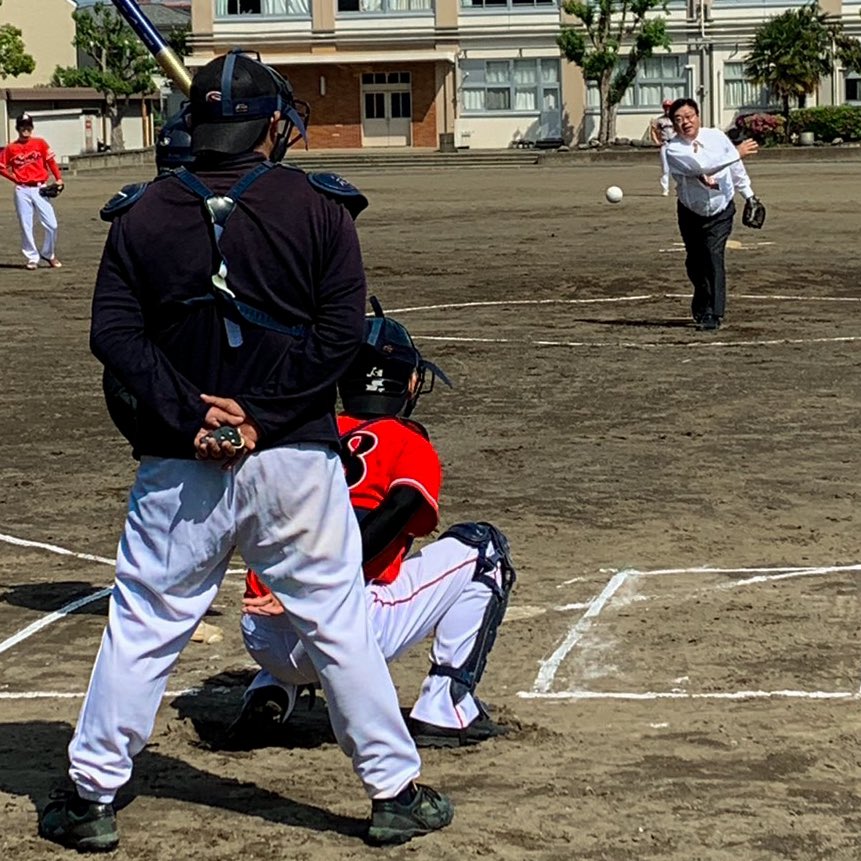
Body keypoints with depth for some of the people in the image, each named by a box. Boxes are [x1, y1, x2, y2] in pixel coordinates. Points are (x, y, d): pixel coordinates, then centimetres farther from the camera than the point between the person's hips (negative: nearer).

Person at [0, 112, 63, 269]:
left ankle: (48, 254, 13)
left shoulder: (40, 143, 3)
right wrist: (15, 178, 0)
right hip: (22, 191, 0)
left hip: (40, 189, 0)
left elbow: (51, 161, 0)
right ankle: (32, 258, 12)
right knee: (26, 227, 2)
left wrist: (58, 179, -11)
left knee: (51, 225, -7)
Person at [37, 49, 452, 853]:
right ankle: (395, 792, 15)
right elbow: (340, 333, -9)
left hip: (179, 465, 1)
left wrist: (191, 414, -10)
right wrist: (262, 417, -9)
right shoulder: (317, 211, -2)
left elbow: (113, 333, -5)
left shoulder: (143, 215, 2)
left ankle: (91, 799, 15)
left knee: (142, 628, 9)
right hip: (295, 460, -1)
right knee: (337, 623, 8)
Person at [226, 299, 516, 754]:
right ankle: (445, 712, 9)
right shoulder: (411, 446, 4)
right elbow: (390, 520, -14)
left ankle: (268, 693, 12)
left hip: (263, 644, 5)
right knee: (483, 548, 13)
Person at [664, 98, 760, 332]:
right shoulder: (673, 150, -20)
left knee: (713, 256, -17)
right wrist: (737, 153, -33)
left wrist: (748, 195, 9)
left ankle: (714, 314, -16)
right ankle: (702, 306, 36)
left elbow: (735, 168, 4)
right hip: (691, 213, 1)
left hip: (721, 211, -1)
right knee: (695, 262, 11)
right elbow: (701, 165, -35)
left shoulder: (717, 137, -10)